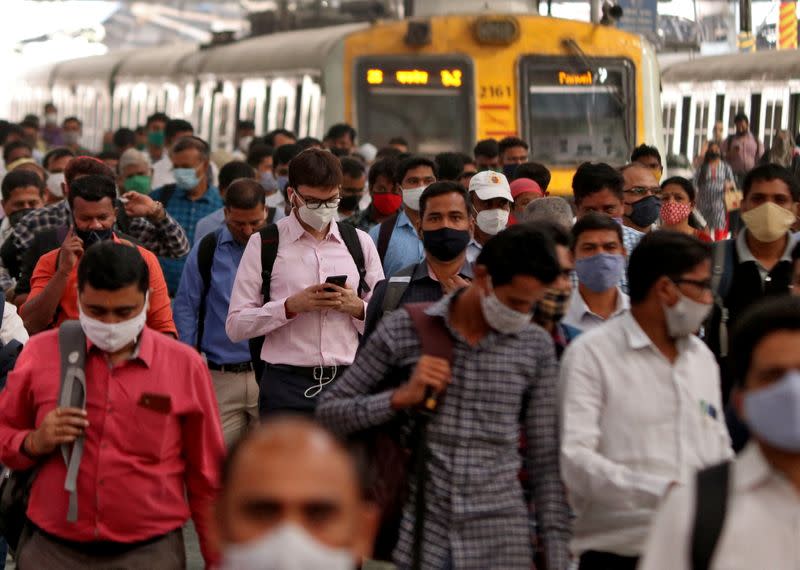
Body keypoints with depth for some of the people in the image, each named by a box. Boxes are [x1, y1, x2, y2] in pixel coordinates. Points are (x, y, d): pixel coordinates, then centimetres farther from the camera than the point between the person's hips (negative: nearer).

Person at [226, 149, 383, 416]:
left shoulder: (360, 243, 13)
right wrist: (291, 306, -14)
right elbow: (235, 326, -1)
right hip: (286, 386, -2)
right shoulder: (264, 244, 4)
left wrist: (357, 308, -6)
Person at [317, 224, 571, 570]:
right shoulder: (404, 330, -1)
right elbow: (329, 412, 3)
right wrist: (403, 397, -12)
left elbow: (546, 460, 8)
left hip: (500, 539, 1)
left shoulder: (536, 346, 4)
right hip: (416, 532, -1)